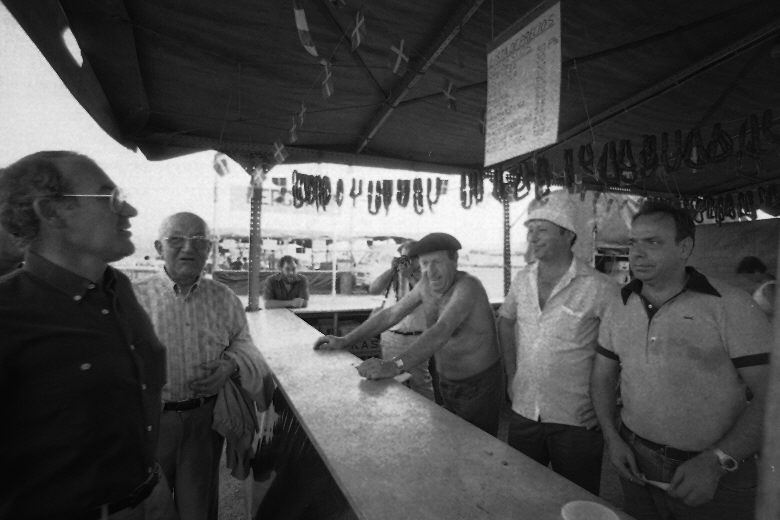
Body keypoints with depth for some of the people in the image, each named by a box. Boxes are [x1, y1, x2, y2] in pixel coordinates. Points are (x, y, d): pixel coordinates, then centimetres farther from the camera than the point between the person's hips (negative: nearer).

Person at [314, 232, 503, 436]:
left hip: (479, 386, -6)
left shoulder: (467, 286, -26)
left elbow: (441, 332, -39)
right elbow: (390, 314, -2)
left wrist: (394, 366, -50)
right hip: (447, 381, 6)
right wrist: (345, 341, -6)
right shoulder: (427, 283, -6)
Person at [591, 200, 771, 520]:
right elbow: (603, 377, 7)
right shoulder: (618, 307, 0)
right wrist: (612, 437, -4)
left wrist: (716, 462, -19)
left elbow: (768, 396, -13)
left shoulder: (731, 306, -12)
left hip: (717, 478, -3)